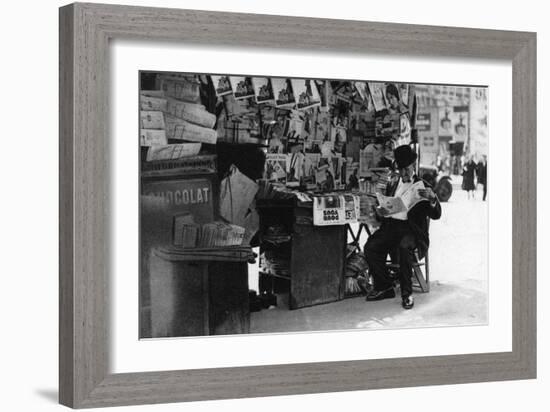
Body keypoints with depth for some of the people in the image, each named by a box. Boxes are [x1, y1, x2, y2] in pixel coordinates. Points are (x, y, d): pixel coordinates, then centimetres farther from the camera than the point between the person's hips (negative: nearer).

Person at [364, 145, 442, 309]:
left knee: (404, 247, -36)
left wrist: (432, 198, -23)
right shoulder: (392, 185, 21)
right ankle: (384, 287, -5)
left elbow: (436, 215, -2)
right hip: (390, 225, 5)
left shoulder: (423, 186, 6)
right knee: (370, 247, -21)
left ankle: (407, 293, -23)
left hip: (410, 228, -4)